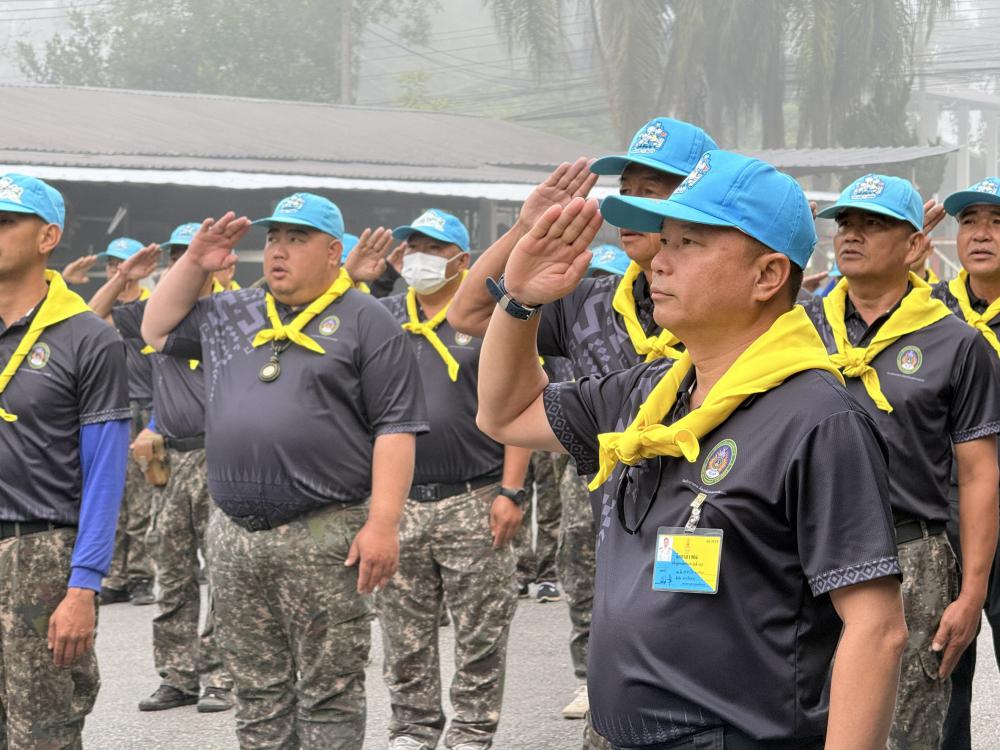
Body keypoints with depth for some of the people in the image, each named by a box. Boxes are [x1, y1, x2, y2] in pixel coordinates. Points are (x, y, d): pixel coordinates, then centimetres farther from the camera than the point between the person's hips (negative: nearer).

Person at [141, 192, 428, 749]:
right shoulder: (232, 314, 17)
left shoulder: (365, 321, -2)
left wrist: (383, 523, -16)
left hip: (325, 536, -6)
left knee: (330, 692, -2)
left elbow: (395, 429, -8)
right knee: (258, 693, 12)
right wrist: (194, 264, 16)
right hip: (236, 536, 6)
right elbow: (158, 331, 30)